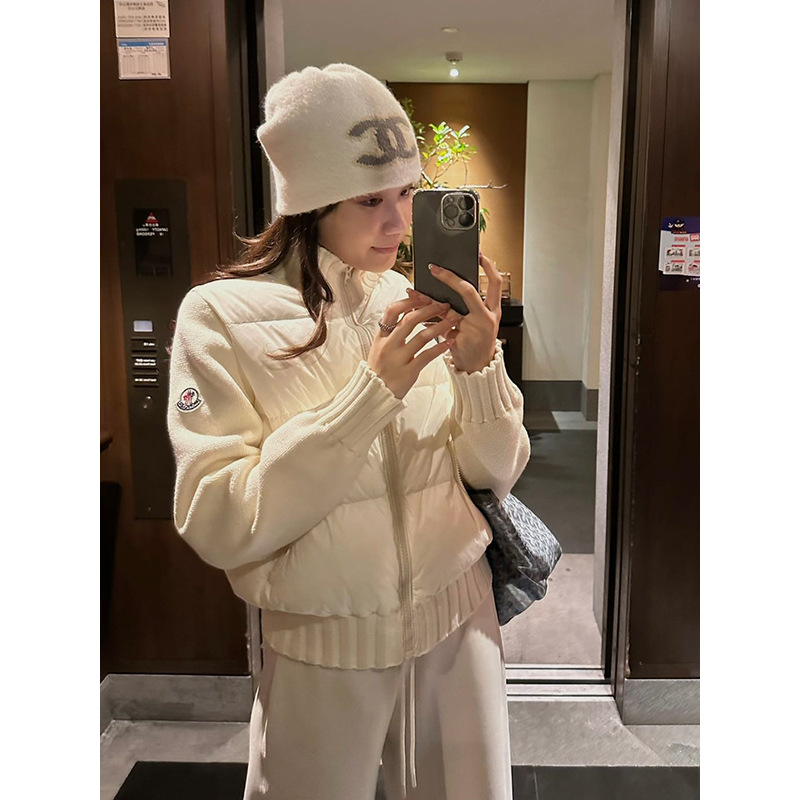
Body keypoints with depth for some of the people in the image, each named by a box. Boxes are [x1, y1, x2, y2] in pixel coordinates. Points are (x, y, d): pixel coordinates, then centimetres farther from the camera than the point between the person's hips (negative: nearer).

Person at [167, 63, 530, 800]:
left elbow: (496, 475, -1)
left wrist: (480, 368, -20)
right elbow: (218, 527, -19)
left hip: (460, 624, 3)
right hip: (324, 653, -3)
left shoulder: (422, 303, -3)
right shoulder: (222, 316, -13)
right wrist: (370, 392, -25)